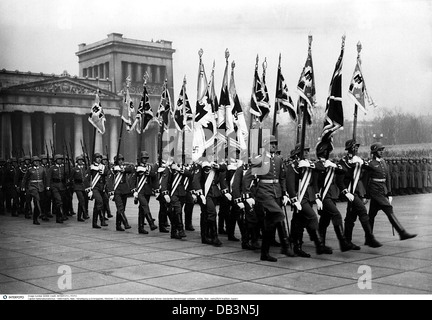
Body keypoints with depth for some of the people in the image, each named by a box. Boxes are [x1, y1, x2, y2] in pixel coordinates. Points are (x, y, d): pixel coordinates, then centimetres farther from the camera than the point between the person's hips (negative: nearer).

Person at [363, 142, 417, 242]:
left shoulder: (383, 162, 14)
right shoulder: (369, 163, -8)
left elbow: (387, 179, 15)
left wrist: (389, 194, 12)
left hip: (383, 191, 7)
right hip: (375, 191, -7)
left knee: (371, 215, 10)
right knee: (389, 211, -10)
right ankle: (402, 233, -8)